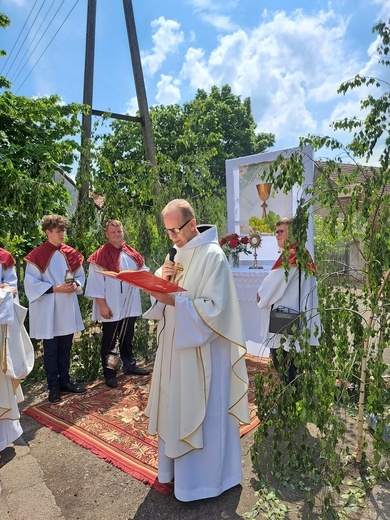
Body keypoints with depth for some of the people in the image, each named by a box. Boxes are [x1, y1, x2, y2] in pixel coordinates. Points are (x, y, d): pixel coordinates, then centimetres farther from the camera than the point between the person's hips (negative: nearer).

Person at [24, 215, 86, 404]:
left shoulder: (71, 253, 5)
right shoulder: (37, 255, -9)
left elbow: (81, 275, 11)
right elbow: (31, 283, -11)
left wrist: (76, 285, -10)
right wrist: (55, 288, -20)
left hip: (68, 309, 5)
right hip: (48, 311, -5)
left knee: (65, 348, 15)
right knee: (51, 350, 7)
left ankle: (64, 382, 28)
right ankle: (53, 387, 20)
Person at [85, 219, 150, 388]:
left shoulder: (131, 253, 7)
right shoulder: (100, 256, -10)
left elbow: (144, 270, 13)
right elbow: (96, 283, -12)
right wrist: (102, 305, -16)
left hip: (129, 305, 5)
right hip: (111, 307, -5)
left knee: (127, 338, 18)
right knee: (109, 341, 7)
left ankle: (129, 365, 34)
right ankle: (109, 373, 20)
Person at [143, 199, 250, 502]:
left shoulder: (212, 256, -17)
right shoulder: (177, 253, 8)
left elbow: (214, 308, -21)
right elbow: (164, 295, 10)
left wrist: (175, 301, -28)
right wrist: (162, 278, -10)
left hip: (201, 350, -8)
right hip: (176, 345, 8)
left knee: (200, 412, 7)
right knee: (177, 407, 20)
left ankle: (202, 478, 28)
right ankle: (177, 463, 41)